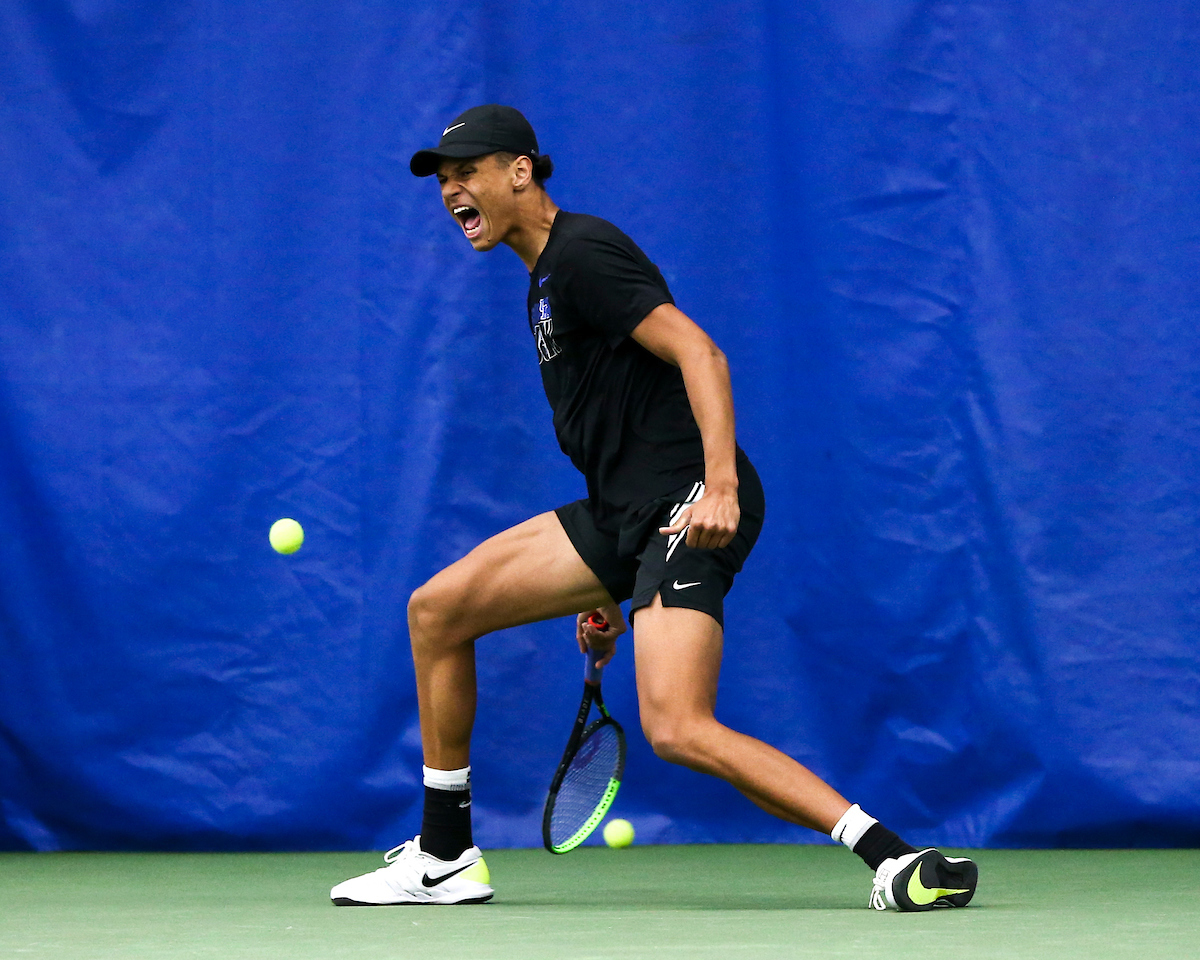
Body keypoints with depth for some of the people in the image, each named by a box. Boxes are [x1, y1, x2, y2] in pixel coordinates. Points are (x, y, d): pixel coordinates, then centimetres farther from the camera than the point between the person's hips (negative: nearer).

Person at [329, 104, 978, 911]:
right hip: (624, 513, 10)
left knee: (677, 729, -24)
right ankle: (444, 858, 16)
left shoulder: (581, 253, -9)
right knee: (437, 609, 9)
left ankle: (897, 859, -25)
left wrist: (720, 484, -34)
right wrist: (606, 588, 28)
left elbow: (697, 352, -21)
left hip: (689, 508, -10)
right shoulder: (545, 280, 22)